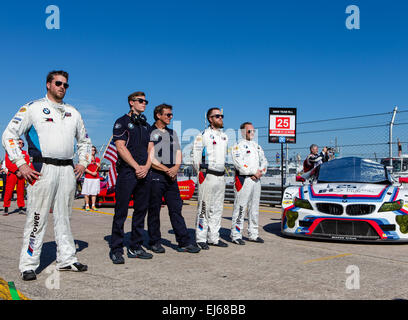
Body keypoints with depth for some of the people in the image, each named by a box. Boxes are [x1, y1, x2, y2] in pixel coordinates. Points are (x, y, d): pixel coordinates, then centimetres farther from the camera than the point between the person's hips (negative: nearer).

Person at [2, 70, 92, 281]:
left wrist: (83, 162, 13)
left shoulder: (73, 112, 18)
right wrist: (21, 164, -9)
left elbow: (84, 140, 28)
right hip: (43, 168, -5)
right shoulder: (32, 108, 3)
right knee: (37, 217, -5)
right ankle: (28, 265, 3)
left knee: (64, 216, 10)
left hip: (68, 170, 5)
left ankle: (67, 259, 19)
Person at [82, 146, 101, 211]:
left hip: (96, 178, 4)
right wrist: (92, 173, -15)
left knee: (94, 192, 5)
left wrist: (99, 166, -6)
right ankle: (87, 206, 5)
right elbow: (85, 169, -5)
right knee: (87, 192, -3)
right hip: (88, 178, -4)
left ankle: (93, 206, 9)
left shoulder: (97, 159, 13)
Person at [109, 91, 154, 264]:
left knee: (141, 210, 7)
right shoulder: (122, 122, 2)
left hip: (145, 173, 6)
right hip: (127, 172, -6)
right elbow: (121, 147, -8)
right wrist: (137, 167, -13)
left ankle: (135, 247, 16)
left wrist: (146, 167, -5)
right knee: (121, 211, -5)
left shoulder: (146, 125, 21)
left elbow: (150, 149, 14)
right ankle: (116, 249, 1)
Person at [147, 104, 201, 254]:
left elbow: (178, 152, 15)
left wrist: (176, 167, -5)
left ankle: (184, 242, 4)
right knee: (154, 210, 2)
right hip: (155, 175, -5)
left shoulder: (172, 133, 19)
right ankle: (155, 242, 12)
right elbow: (149, 157, -9)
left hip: (171, 176, 6)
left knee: (176, 209, 3)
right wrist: (166, 170, -10)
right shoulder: (149, 132, -1)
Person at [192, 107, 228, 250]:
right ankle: (201, 239, 3)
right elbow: (196, 157, -6)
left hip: (221, 176, 7)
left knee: (217, 209, 10)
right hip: (208, 175, -7)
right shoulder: (203, 135, -5)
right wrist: (201, 173, -6)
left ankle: (214, 238, 17)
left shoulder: (224, 137, 16)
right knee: (204, 208, -4)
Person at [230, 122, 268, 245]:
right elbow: (239, 164, -15)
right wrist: (254, 172, -14)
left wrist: (260, 172, -3)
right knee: (240, 208, -8)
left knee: (254, 208, 12)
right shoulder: (238, 146, -3)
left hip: (256, 180, 8)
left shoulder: (257, 146, 21)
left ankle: (253, 234, 20)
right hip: (243, 180, -8)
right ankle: (236, 235, -4)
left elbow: (264, 161, 17)